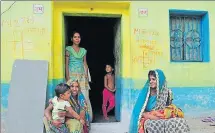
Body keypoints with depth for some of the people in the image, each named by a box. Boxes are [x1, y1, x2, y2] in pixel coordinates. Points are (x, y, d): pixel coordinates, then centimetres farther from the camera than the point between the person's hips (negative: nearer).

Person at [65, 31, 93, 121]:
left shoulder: (83, 50, 16)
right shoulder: (68, 49, 4)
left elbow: (85, 64, 15)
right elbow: (66, 64, -1)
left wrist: (86, 76, 6)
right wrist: (67, 77, -10)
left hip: (82, 76, 3)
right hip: (72, 75, -3)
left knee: (84, 96, -1)